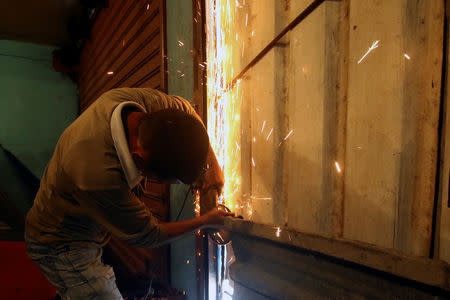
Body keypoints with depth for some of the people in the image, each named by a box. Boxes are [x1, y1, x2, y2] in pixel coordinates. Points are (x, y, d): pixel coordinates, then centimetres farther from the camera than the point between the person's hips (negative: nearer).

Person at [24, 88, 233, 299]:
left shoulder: (134, 98, -24)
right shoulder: (100, 178, -41)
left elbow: (184, 107, -3)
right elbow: (146, 236, -23)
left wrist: (212, 164, -7)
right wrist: (205, 221, -11)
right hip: (61, 246, -7)